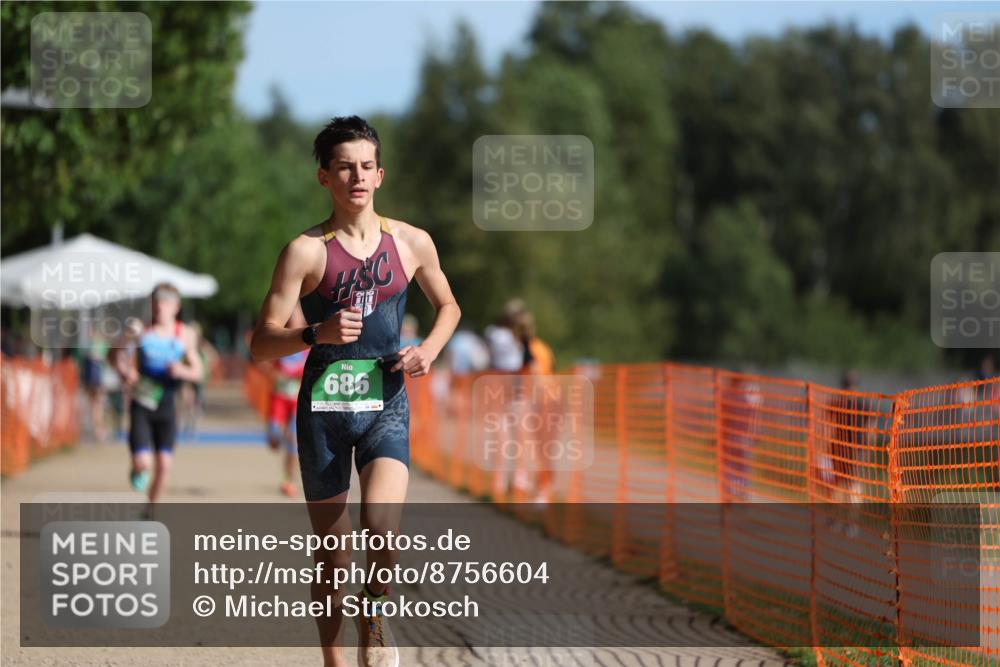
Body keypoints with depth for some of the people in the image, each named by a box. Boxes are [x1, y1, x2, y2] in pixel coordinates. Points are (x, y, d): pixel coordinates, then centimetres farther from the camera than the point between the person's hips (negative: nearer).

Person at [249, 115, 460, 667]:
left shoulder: (412, 243, 5)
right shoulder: (306, 251, -4)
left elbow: (448, 305, 23)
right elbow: (262, 343, -5)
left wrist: (430, 348, 4)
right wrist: (317, 334, -23)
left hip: (385, 402, 1)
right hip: (322, 406, -1)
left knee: (380, 524, -25)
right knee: (332, 554, 5)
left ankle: (375, 611, 3)